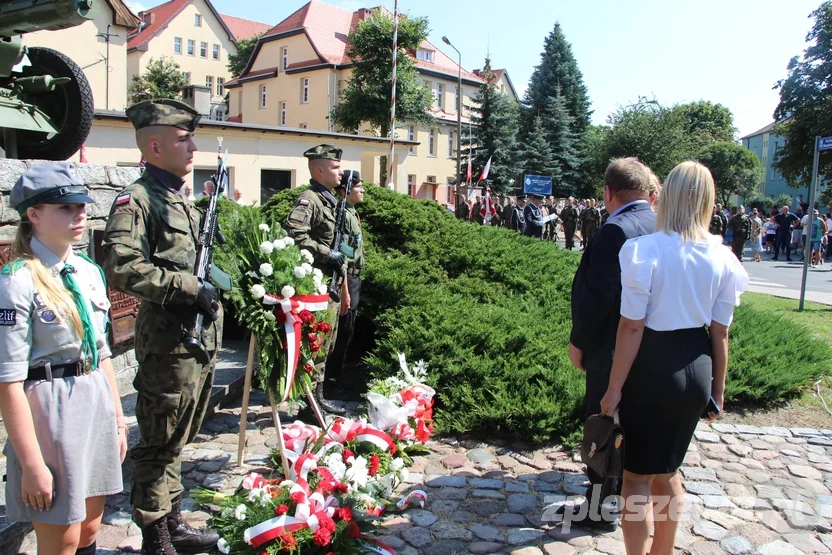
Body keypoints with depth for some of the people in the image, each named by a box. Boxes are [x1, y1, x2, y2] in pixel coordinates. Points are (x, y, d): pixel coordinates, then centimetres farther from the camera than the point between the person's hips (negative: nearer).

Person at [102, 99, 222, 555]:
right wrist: (189, 287, -23)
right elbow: (121, 268, -25)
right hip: (168, 343, -9)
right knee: (159, 445, 4)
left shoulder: (182, 200, 17)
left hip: (201, 340, 9)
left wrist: (212, 289, 14)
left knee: (177, 440, 20)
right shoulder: (137, 200, -12)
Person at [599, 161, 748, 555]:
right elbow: (720, 334, 3)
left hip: (653, 366, -5)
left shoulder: (646, 250, -16)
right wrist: (718, 388, 15)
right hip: (696, 369, 6)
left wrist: (615, 388, -9)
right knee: (668, 470, 24)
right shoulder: (720, 257, -2)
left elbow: (631, 328, -16)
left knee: (638, 475, 11)